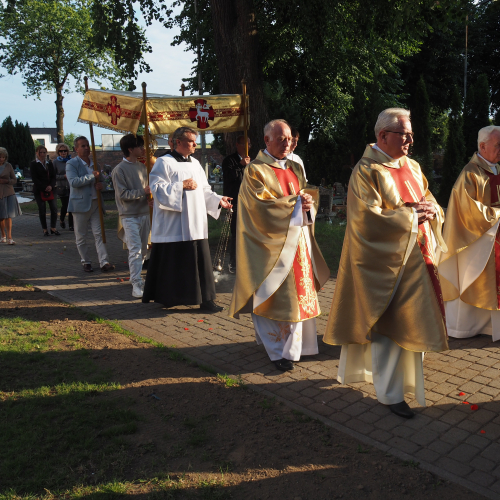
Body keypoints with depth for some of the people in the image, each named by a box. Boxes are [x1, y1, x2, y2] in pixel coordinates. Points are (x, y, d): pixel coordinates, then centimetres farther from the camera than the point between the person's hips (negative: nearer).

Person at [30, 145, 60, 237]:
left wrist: (51, 186, -9)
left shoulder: (49, 163, 15)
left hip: (50, 189, 3)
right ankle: (45, 229, 9)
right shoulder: (33, 164, 2)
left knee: (54, 208, -4)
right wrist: (44, 188, -13)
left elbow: (53, 176, 10)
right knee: (42, 210, 0)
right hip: (39, 191, -3)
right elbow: (34, 178, -5)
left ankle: (53, 228, 7)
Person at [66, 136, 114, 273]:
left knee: (99, 233, -2)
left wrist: (101, 185, 3)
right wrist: (92, 176, -20)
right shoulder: (71, 164, -4)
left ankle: (104, 262, -4)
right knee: (81, 236, 5)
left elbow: (99, 179, 28)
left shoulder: (94, 163, 15)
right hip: (80, 204, -4)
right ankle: (86, 262, 18)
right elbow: (73, 181, -19)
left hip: (95, 203, 4)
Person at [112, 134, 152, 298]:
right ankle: (136, 285, -10)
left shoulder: (142, 167, 11)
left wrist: (151, 197, 0)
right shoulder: (119, 169, -9)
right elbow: (122, 194, -13)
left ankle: (136, 278, 28)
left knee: (143, 250, 12)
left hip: (144, 213, 7)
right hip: (129, 215, -7)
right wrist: (143, 192, -18)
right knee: (135, 250, -12)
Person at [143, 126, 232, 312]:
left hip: (196, 225, 7)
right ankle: (169, 297, 12)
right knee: (174, 264, -2)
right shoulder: (164, 163, -3)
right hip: (173, 226, -6)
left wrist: (218, 200, 2)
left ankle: (205, 299, 12)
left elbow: (204, 190, 18)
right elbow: (157, 189, -12)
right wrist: (181, 186, -17)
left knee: (201, 261, 5)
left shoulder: (195, 164, 18)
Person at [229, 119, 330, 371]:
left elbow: (308, 197, 15)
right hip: (273, 244, -7)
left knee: (297, 295, 9)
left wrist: (308, 204, -9)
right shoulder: (256, 170, -6)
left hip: (298, 242, 7)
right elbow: (264, 206, -16)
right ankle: (278, 351, 9)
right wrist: (296, 202, -14)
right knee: (275, 299, -3)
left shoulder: (295, 168, 16)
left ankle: (291, 347, 23)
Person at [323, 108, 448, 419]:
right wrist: (412, 214, -15)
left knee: (408, 321, 14)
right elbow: (370, 219, -19)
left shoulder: (413, 167, 12)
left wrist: (430, 210, -7)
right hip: (382, 261, -8)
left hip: (413, 257, 8)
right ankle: (390, 393, 13)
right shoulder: (367, 171, -12)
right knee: (387, 324, -1)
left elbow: (431, 204, 16)